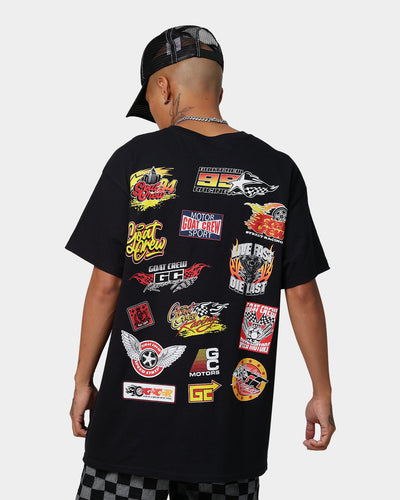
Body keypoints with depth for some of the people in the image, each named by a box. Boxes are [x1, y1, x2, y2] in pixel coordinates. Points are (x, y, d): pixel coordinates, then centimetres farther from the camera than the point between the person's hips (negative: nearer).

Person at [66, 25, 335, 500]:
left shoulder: (135, 159, -5)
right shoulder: (279, 171, 1)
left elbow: (105, 285, -4)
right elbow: (303, 293, 2)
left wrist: (83, 380, 8)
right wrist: (322, 392, 11)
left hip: (136, 416, -2)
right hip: (234, 424, 2)